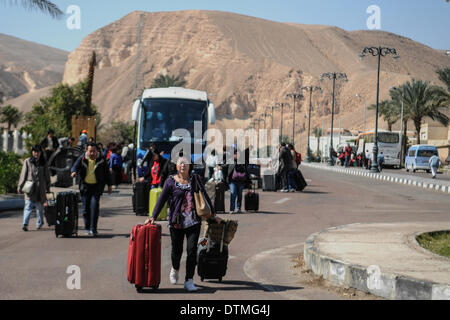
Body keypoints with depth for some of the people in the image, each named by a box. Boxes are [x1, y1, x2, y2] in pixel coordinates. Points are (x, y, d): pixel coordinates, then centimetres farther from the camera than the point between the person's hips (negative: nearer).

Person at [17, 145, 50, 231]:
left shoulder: (43, 163, 8)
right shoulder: (28, 161, 3)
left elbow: (47, 176, 13)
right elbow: (23, 175, 2)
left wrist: (47, 188, 12)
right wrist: (20, 186, -1)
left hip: (40, 188, 2)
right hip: (29, 188, -2)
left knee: (40, 206, 9)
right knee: (28, 206, -12)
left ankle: (39, 223, 21)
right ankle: (25, 224, -20)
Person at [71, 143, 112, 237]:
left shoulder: (102, 160, 2)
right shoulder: (82, 159, 2)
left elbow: (107, 172, 9)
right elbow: (75, 166, -8)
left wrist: (109, 185, 9)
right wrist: (74, 172, -32)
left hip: (97, 186, -1)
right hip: (85, 186, 2)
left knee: (94, 205, -15)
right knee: (86, 207, 3)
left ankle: (93, 228, -12)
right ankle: (87, 228, 18)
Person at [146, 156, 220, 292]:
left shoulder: (195, 179, 5)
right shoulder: (171, 181, 0)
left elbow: (205, 196, 12)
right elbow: (162, 200, -2)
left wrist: (213, 215, 12)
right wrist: (153, 217, -10)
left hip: (193, 221, 1)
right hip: (177, 222, -1)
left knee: (192, 250, -7)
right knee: (177, 249, 12)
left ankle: (189, 281, 0)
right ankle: (175, 269, 43)